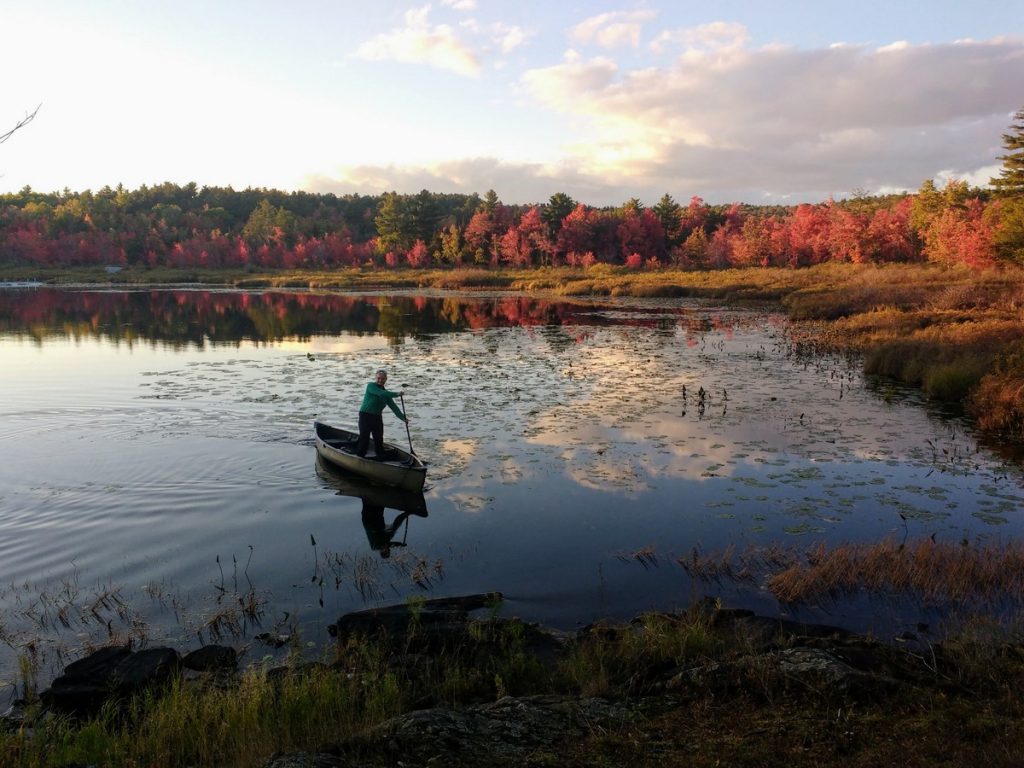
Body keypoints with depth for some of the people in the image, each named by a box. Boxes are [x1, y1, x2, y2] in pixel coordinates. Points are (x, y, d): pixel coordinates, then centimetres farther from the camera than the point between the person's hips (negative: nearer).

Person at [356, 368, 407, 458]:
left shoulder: (386, 393, 9)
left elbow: (393, 406, 4)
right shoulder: (371, 386, -9)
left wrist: (403, 417, -7)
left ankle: (381, 459, 16)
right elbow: (380, 393, -26)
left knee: (379, 440, 9)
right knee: (364, 438, -7)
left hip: (377, 417, 6)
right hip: (365, 416, -6)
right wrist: (396, 394, -29)